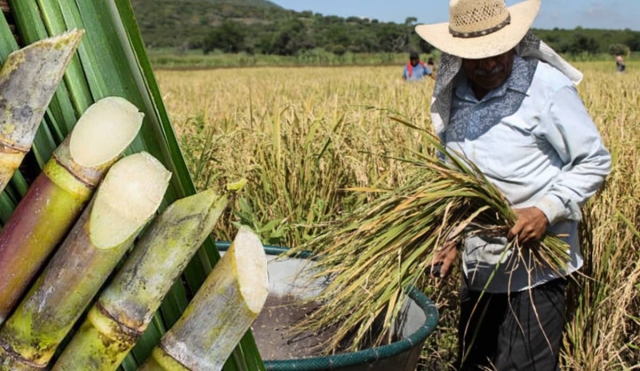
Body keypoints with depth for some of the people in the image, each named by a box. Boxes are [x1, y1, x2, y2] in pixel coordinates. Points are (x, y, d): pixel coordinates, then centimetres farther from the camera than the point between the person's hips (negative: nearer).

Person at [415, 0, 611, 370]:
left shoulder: (548, 87, -13)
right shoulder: (453, 95, 4)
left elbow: (595, 162, -7)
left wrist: (547, 210, -21)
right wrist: (452, 235, 10)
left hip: (535, 264, -6)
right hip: (479, 265, 6)